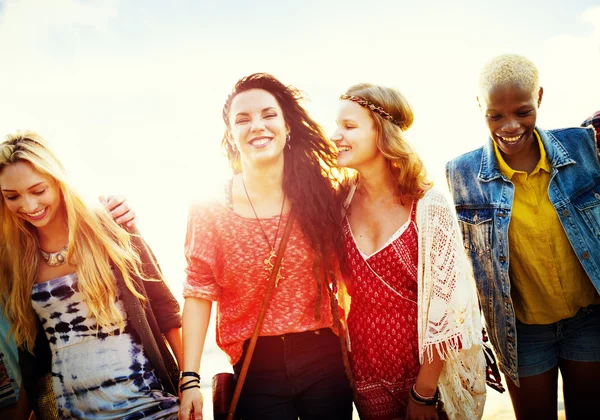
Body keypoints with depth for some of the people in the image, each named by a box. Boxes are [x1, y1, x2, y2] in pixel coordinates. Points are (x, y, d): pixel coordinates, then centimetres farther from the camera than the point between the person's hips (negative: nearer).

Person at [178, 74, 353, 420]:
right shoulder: (210, 210, -6)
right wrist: (189, 377, -12)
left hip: (324, 358, 1)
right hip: (255, 367, -1)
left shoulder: (320, 195, -3)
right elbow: (199, 293, -6)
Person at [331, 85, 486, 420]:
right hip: (366, 369, 3)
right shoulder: (341, 204, -5)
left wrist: (424, 392, -13)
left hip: (429, 366, -3)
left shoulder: (430, 208, -15)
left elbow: (446, 307, -14)